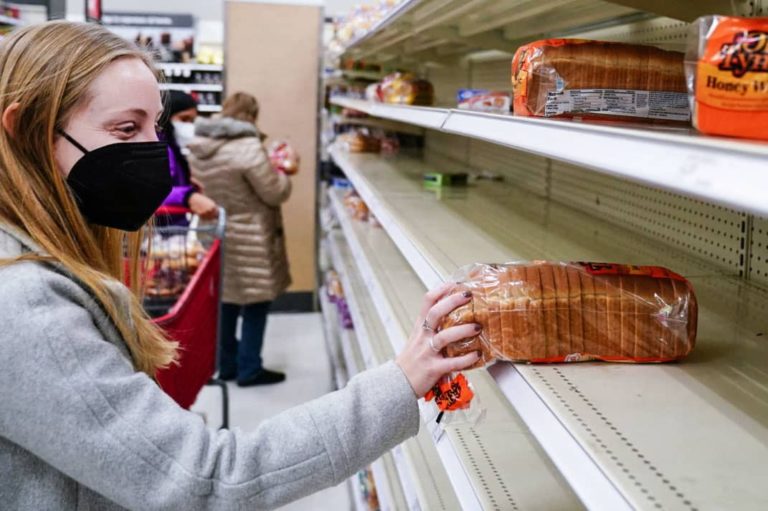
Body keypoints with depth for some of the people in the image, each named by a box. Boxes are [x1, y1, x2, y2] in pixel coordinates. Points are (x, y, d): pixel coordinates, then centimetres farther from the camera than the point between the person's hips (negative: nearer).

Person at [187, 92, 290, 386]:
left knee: (226, 301, 17)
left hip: (215, 235, 8)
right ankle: (249, 370, 10)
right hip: (248, 240, -8)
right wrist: (283, 174, 4)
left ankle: (226, 365, 26)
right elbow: (275, 194, -14)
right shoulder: (248, 148, -21)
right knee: (255, 304, 4)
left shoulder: (198, 147, 4)